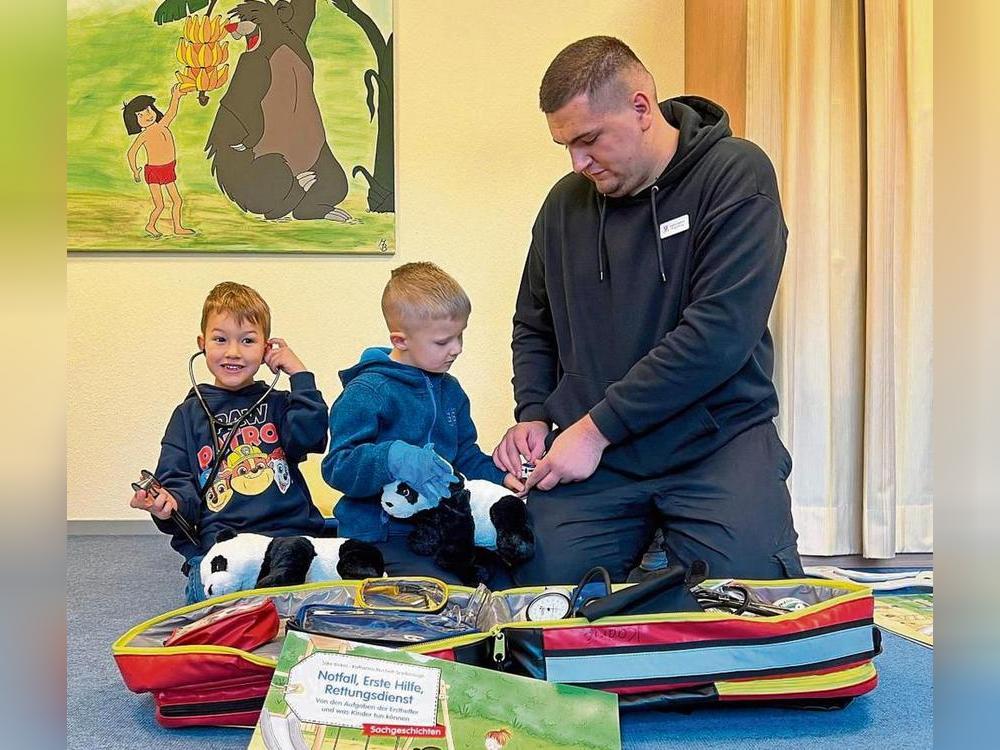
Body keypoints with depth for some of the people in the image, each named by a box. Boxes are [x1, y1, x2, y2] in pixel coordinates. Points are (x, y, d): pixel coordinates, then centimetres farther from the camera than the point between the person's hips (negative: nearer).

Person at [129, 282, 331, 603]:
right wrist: (168, 505, -13)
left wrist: (300, 375, 3)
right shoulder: (189, 414, 17)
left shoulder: (278, 405, 17)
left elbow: (310, 437, -4)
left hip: (289, 534, 1)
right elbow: (180, 485, 11)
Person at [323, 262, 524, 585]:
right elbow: (337, 467, -17)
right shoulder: (366, 392, -11)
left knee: (507, 576, -2)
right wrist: (393, 458, -34)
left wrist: (499, 477, 4)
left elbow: (466, 457, 23)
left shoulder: (450, 390, 15)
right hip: (382, 535, -7)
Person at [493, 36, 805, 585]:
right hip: (593, 454, 4)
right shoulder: (565, 202, 9)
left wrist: (598, 426, -17)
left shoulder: (735, 175, -7)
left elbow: (721, 329, -18)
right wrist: (533, 414, 3)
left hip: (717, 441, -3)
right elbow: (533, 327, 22)